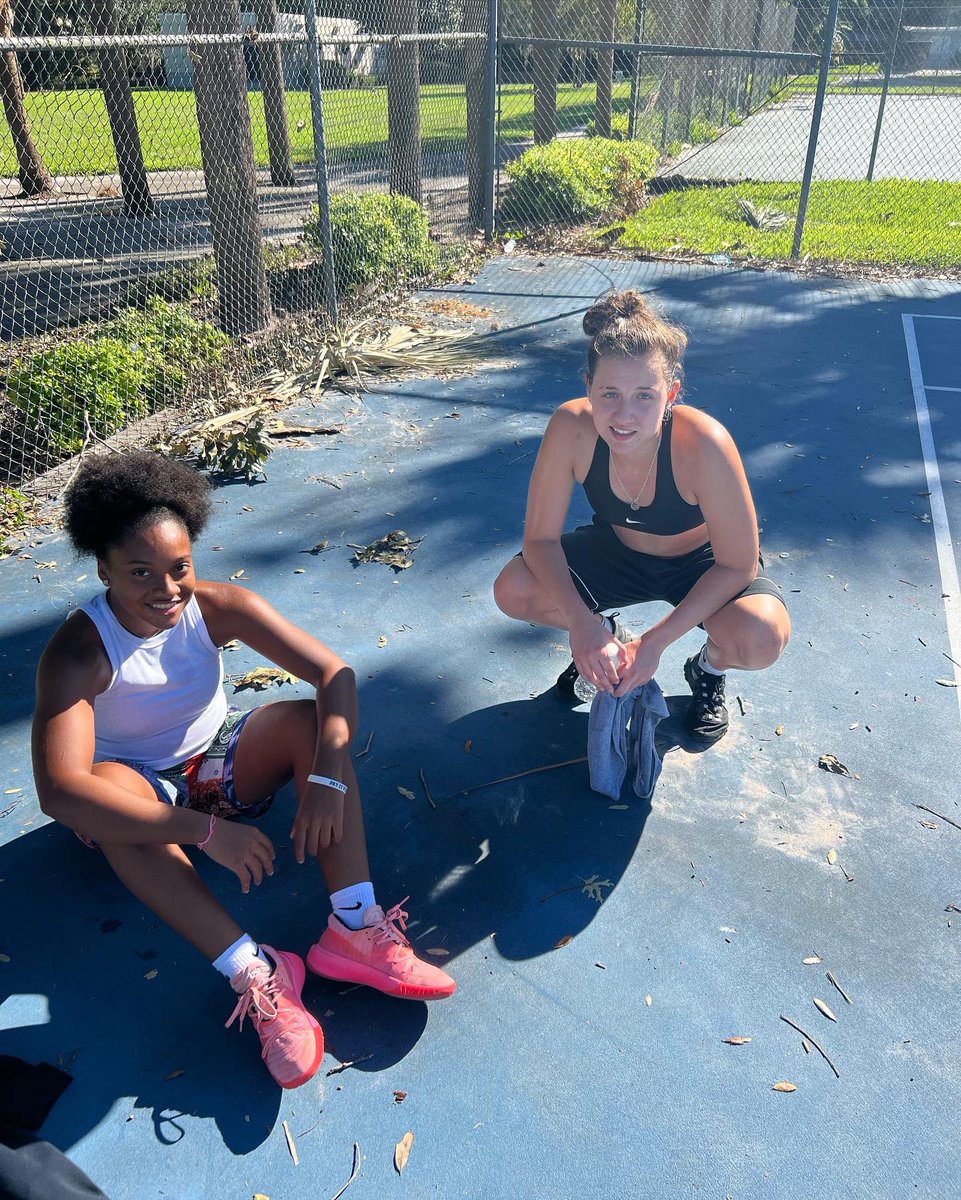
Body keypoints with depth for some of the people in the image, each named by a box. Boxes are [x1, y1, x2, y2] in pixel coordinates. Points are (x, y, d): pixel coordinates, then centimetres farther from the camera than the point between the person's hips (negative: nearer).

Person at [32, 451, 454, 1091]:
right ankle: (256, 973, -40)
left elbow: (336, 673, -24)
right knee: (106, 784, -37)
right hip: (141, 791, -2)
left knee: (313, 720, -24)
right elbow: (59, 790, -40)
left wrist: (327, 778, -41)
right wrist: (207, 831, -46)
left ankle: (354, 929, -33)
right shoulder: (79, 650, -27)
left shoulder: (218, 607, -19)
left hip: (221, 762, 3)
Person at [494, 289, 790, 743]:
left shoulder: (703, 445, -36)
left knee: (761, 637, -32)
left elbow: (739, 565, -26)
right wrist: (583, 624, -33)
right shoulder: (571, 428, -29)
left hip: (701, 563, -2)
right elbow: (540, 538, -19)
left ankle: (709, 667, 7)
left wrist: (656, 641, -30)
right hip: (617, 551, 3)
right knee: (513, 590, -20)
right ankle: (609, 639, 11)